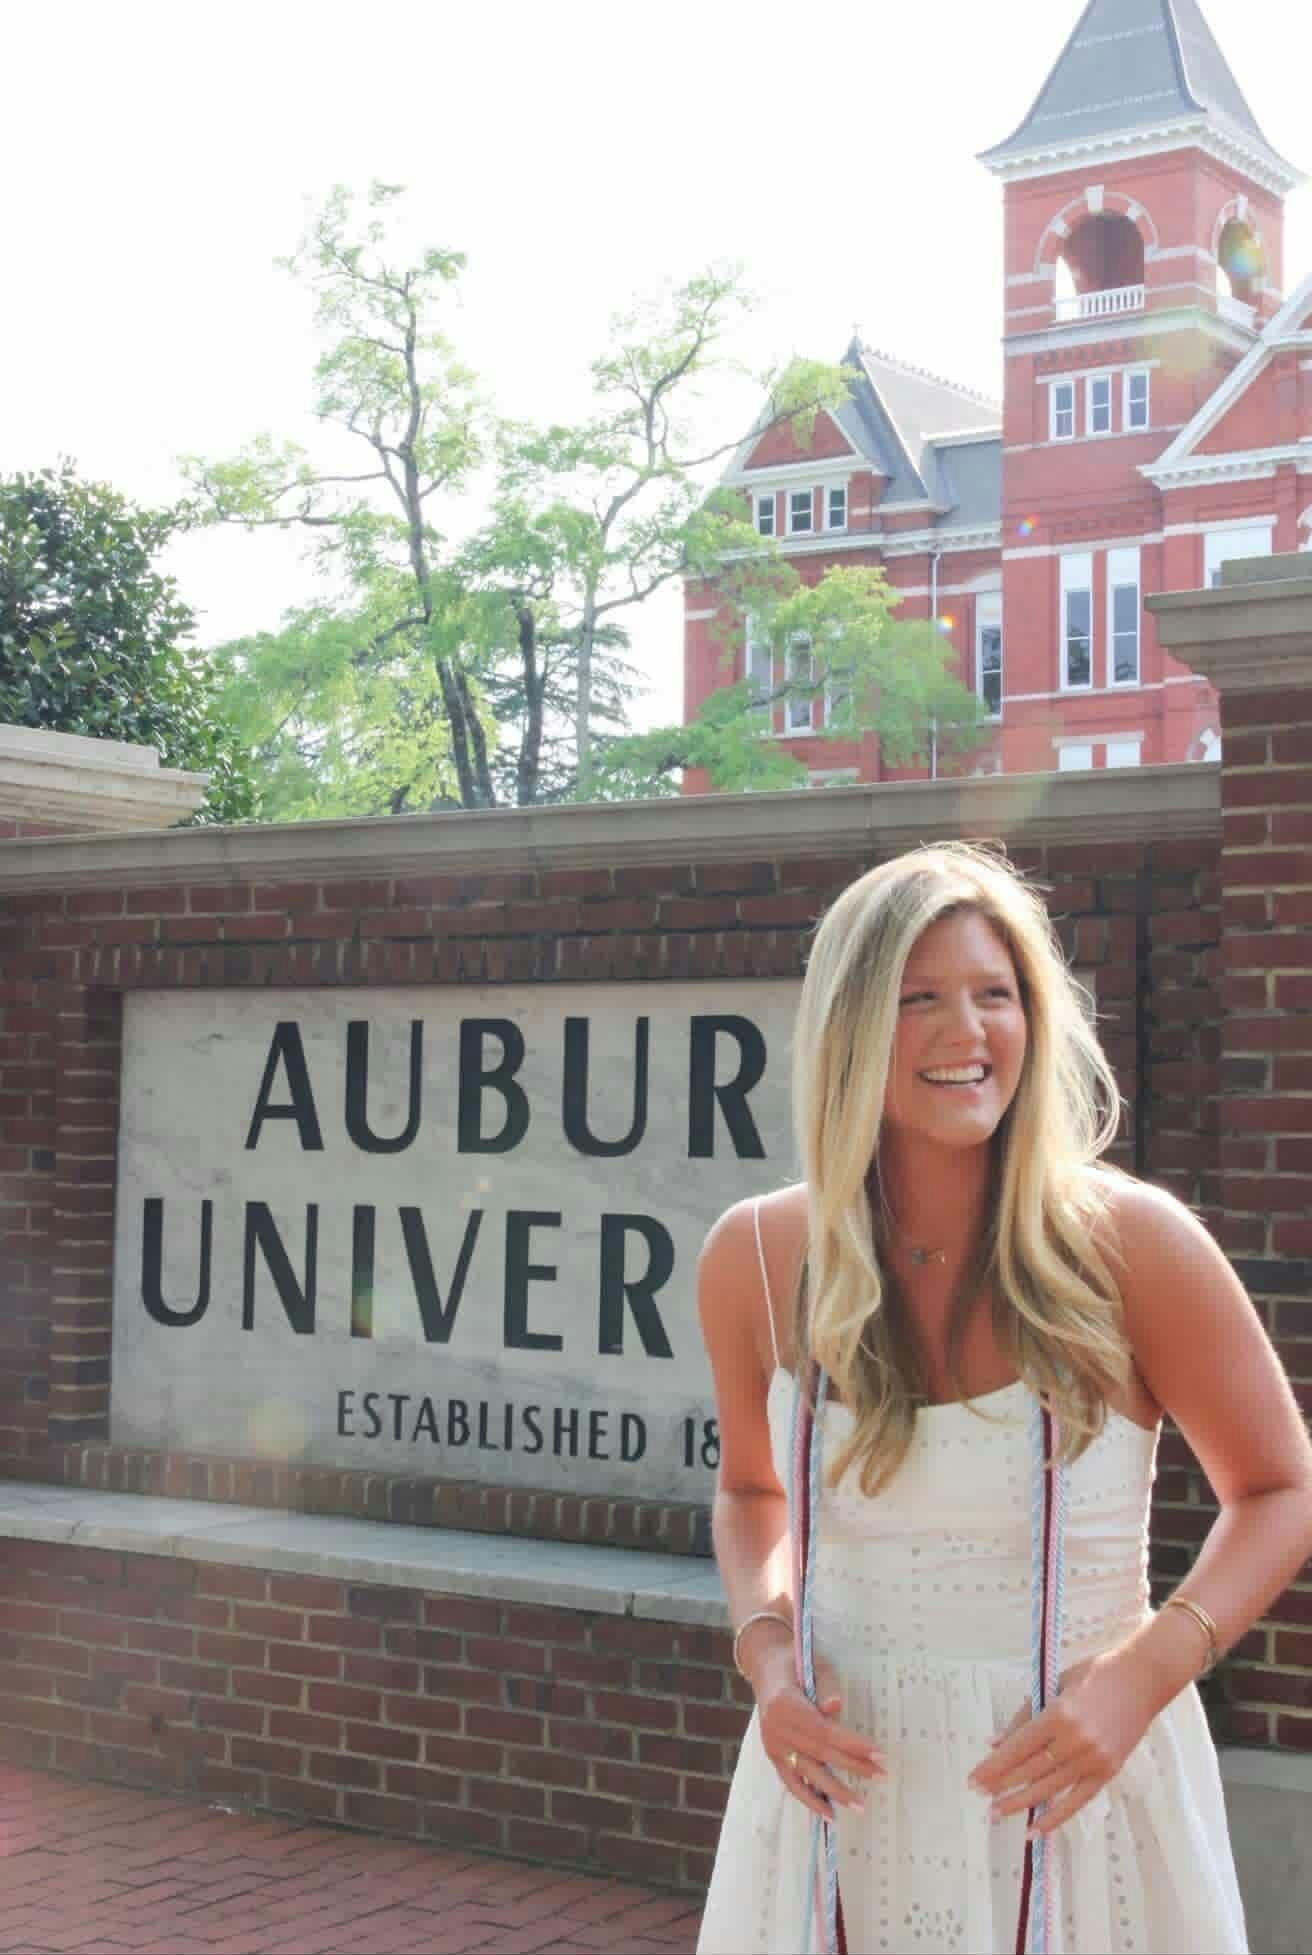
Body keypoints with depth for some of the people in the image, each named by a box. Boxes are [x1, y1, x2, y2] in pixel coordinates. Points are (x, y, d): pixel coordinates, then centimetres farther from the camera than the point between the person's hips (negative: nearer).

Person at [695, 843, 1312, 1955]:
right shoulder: (755, 1258, -6)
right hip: (842, 1771, 2)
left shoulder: (1128, 1241, -14)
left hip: (1079, 1781, -2)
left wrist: (1141, 1676, -17)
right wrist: (766, 1648, -6)